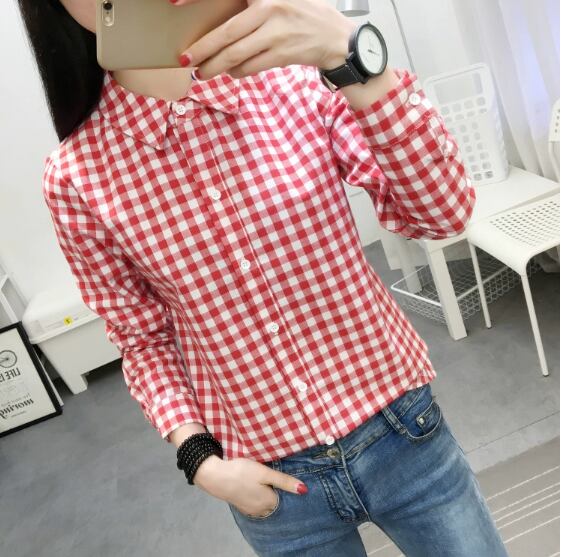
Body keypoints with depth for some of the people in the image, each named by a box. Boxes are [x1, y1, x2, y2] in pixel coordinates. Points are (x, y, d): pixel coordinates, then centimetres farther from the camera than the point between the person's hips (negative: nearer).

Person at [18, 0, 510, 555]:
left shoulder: (295, 73, -9)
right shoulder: (75, 178, -9)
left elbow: (444, 211, -17)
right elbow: (143, 339, 1)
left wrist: (351, 53, -30)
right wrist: (199, 458, -10)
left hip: (403, 430, 1)